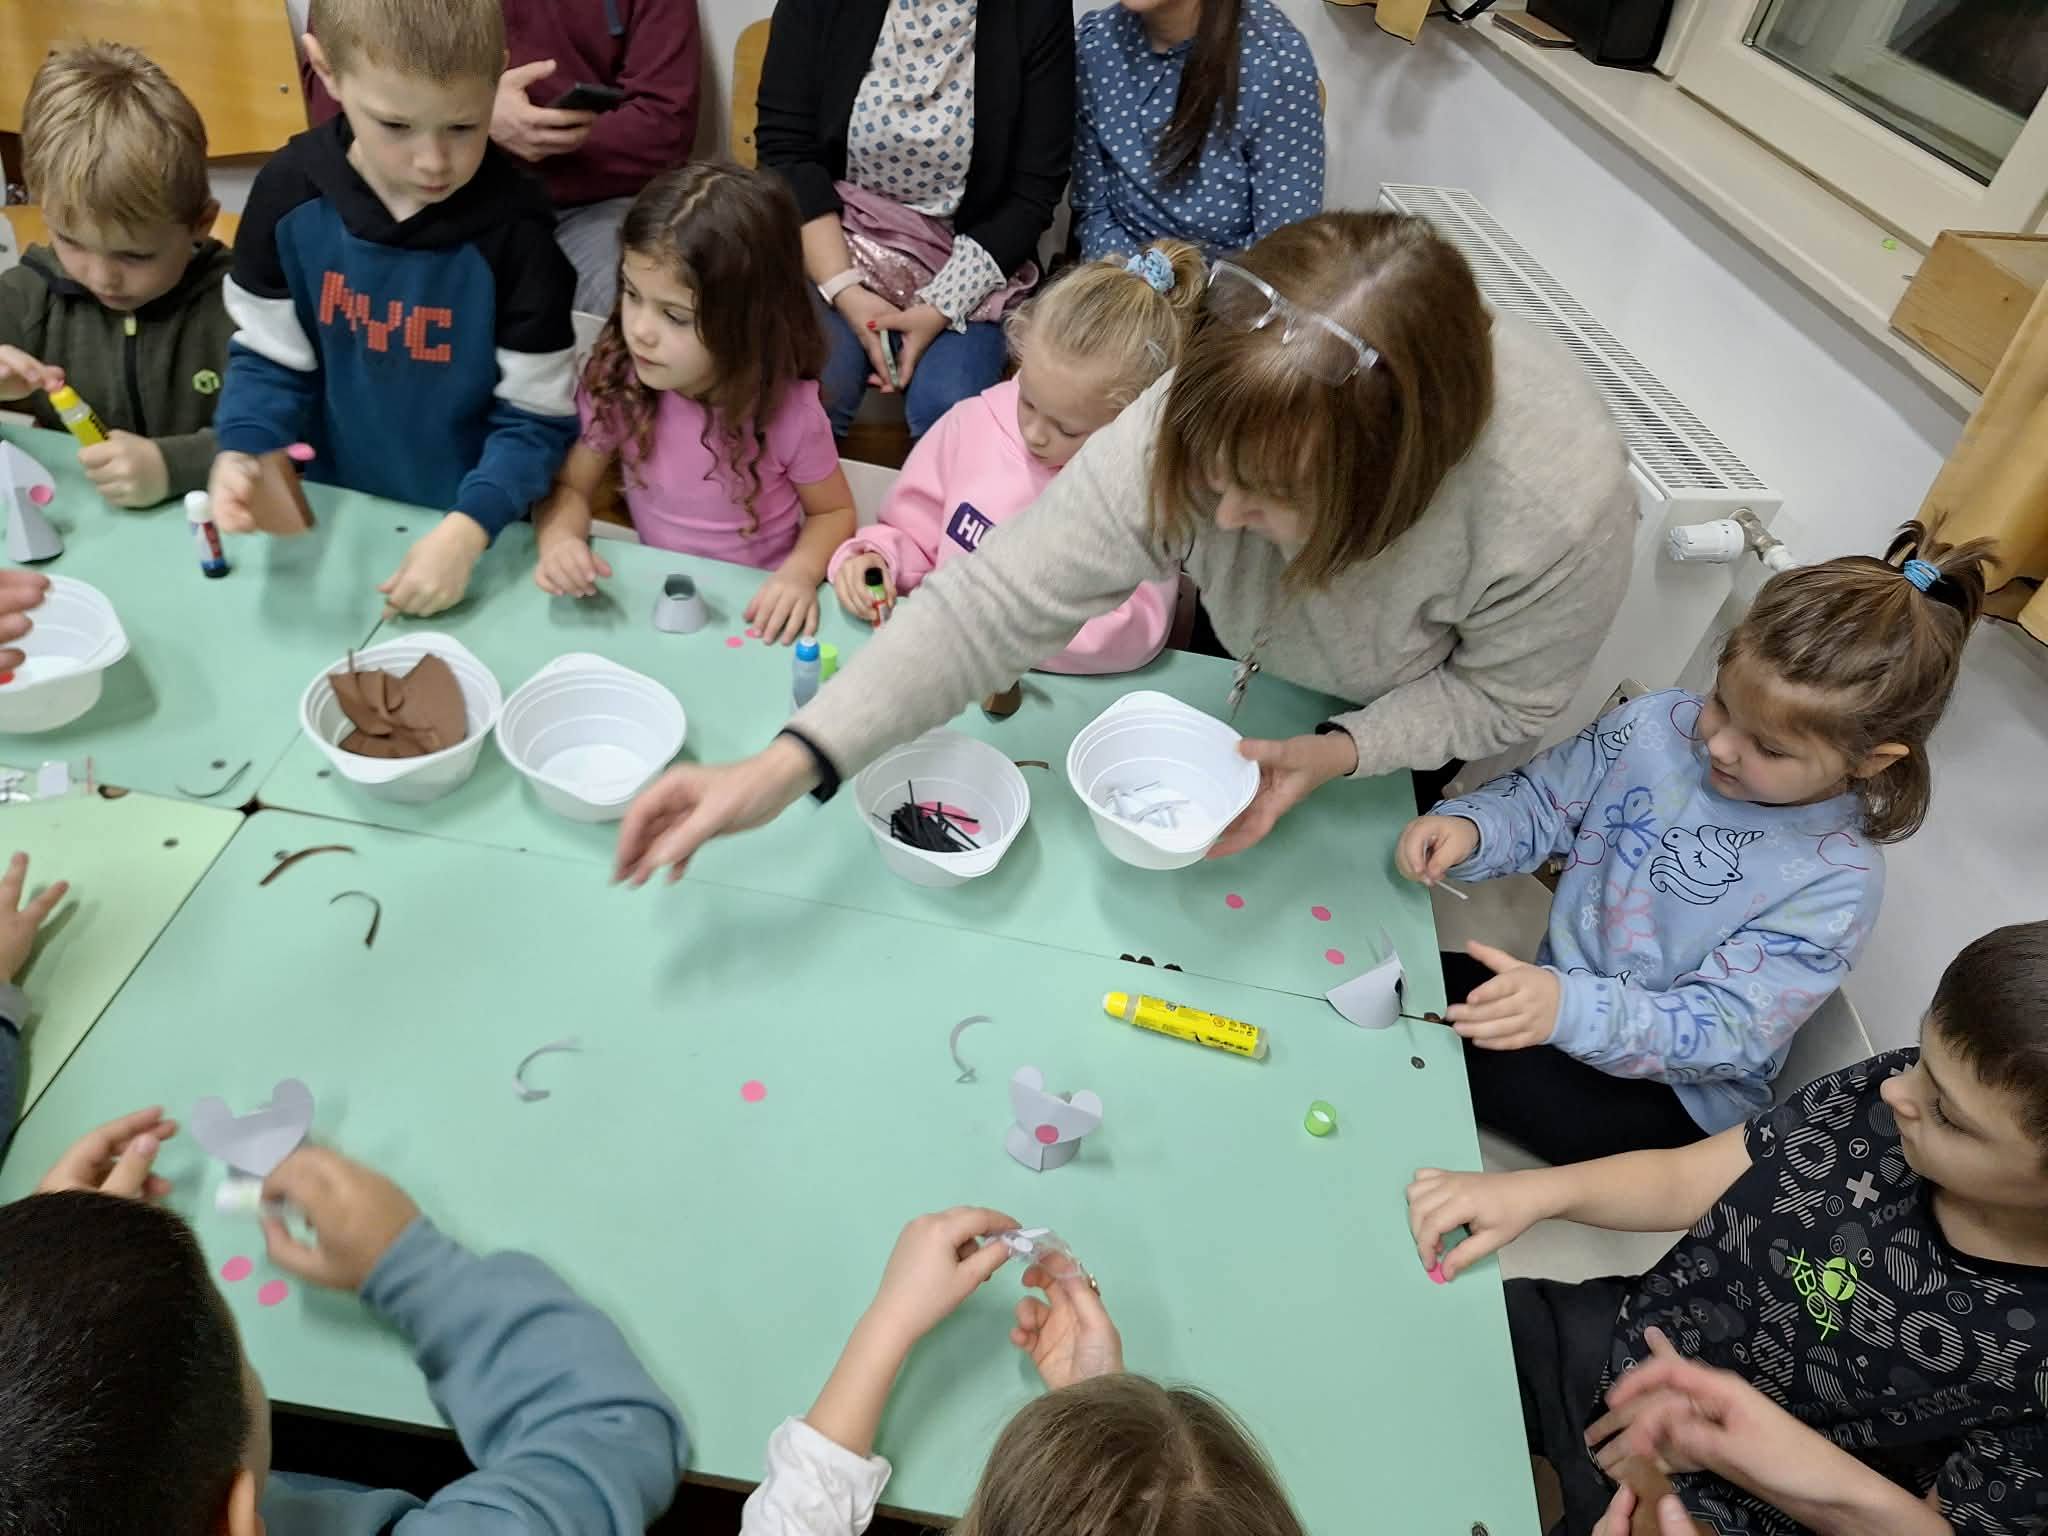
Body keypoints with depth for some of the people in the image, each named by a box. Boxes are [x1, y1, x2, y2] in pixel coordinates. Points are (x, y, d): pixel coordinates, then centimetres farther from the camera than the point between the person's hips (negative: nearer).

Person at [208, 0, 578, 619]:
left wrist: (470, 527, -29)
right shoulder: (289, 191, -10)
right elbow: (270, 357, 0)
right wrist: (241, 454, -20)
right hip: (330, 515, 3)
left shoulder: (513, 227, -19)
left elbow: (536, 417, -15)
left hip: (476, 533, -3)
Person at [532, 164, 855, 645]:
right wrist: (560, 539, -20)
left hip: (756, 611, -2)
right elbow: (569, 486, 2)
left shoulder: (789, 409, -18)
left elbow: (834, 512, -1)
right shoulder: (616, 381, -11)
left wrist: (800, 574, -21)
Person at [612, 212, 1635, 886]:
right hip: (1259, 665, 2)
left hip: (1411, 713, -1)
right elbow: (1006, 597, -41)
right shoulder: (1216, 418, -40)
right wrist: (788, 764, -50)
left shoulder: (1561, 513, -44)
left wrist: (1337, 753, -39)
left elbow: (1502, 697, -23)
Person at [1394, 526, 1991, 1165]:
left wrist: (1571, 1009, -43)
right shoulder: (1659, 724, -12)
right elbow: (1541, 801, 0)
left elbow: (1720, 1030, -25)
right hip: (1559, 994, 6)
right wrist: (1469, 828, -24)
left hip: (1677, 1093, -5)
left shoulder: (1838, 882, -23)